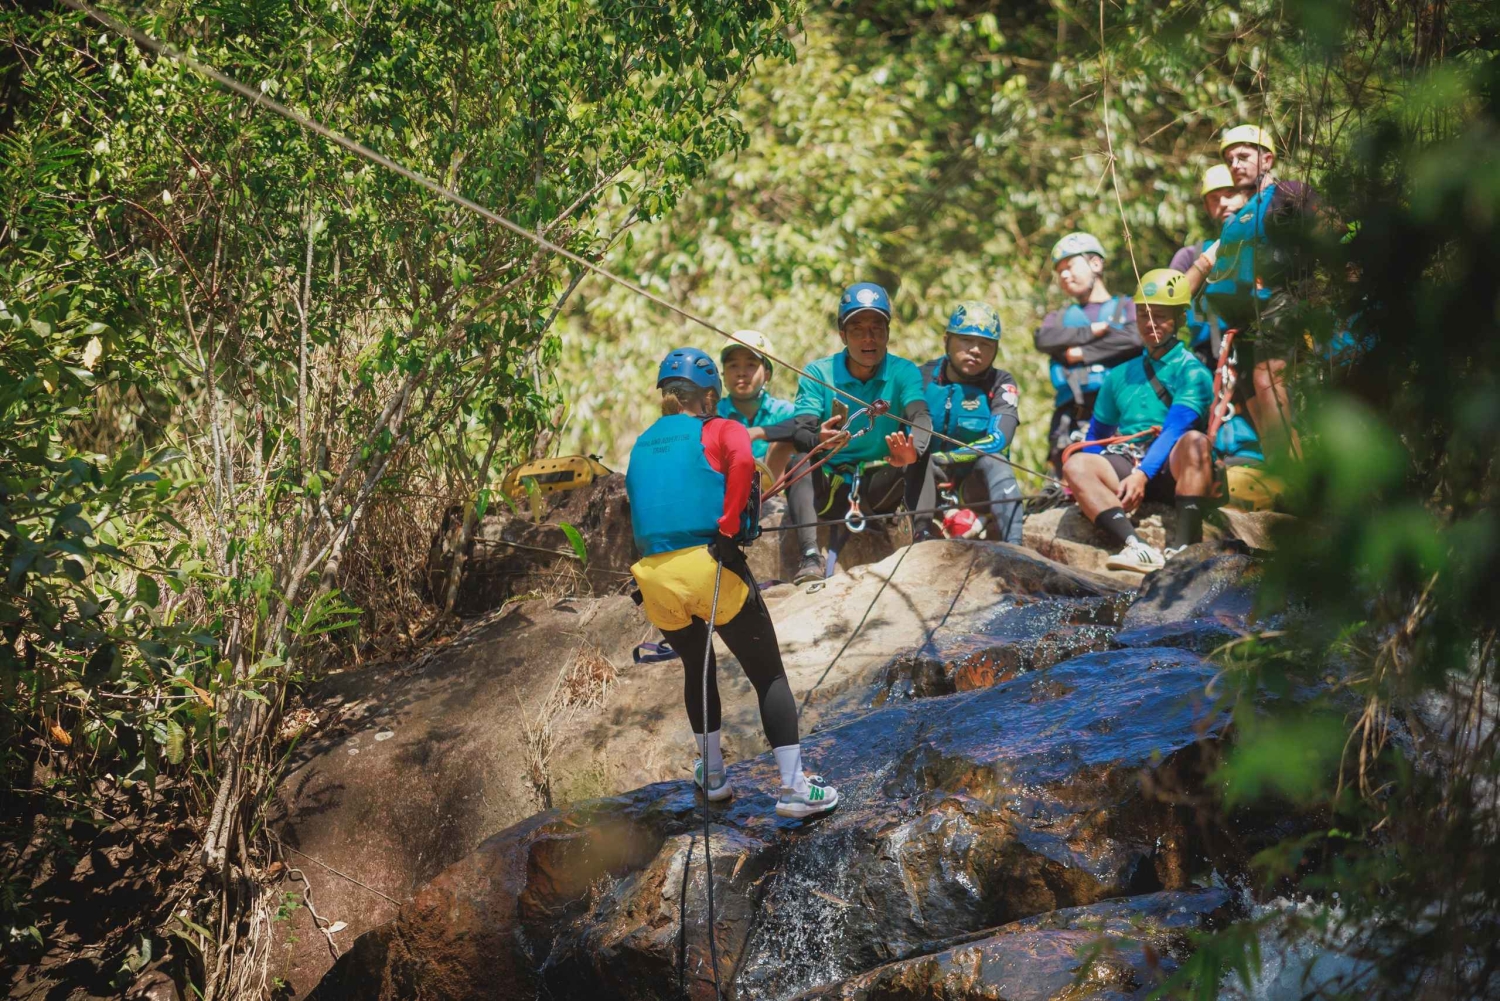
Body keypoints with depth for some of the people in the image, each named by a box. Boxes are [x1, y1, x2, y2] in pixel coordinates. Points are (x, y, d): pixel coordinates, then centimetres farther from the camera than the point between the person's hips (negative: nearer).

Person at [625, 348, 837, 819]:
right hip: (709, 567, -5)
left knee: (696, 667, 28)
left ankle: (713, 774, 36)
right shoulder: (720, 430, 4)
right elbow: (742, 460, -17)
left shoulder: (641, 446, 20)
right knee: (769, 674, 4)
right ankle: (794, 786, -4)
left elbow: (637, 511, 20)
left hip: (653, 579, 5)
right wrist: (729, 528, -15)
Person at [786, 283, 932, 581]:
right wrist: (818, 440, -42)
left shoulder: (904, 373, -2)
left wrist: (913, 450, -46)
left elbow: (921, 419, -21)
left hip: (881, 487, 0)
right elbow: (799, 431, -15)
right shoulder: (818, 374, -2)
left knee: (922, 461, -27)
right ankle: (811, 557, -41)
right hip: (830, 487, 0)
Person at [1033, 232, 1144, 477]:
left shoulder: (1126, 307, 18)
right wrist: (1092, 331, -1)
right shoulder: (1060, 317, 29)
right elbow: (1044, 339, 6)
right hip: (1072, 413, 3)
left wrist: (1082, 353, -1)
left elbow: (1134, 339, -3)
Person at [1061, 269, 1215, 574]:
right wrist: (1088, 483, 6)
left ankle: (1186, 545, -47)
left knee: (1195, 441, -36)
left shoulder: (1191, 371, 4)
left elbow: (1176, 428, -12)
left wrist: (1143, 474, -27)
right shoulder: (1121, 375, 22)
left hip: (1171, 469, -4)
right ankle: (1137, 546, -46)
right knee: (1075, 464, -25)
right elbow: (1098, 434, 26)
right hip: (1125, 466, 4)